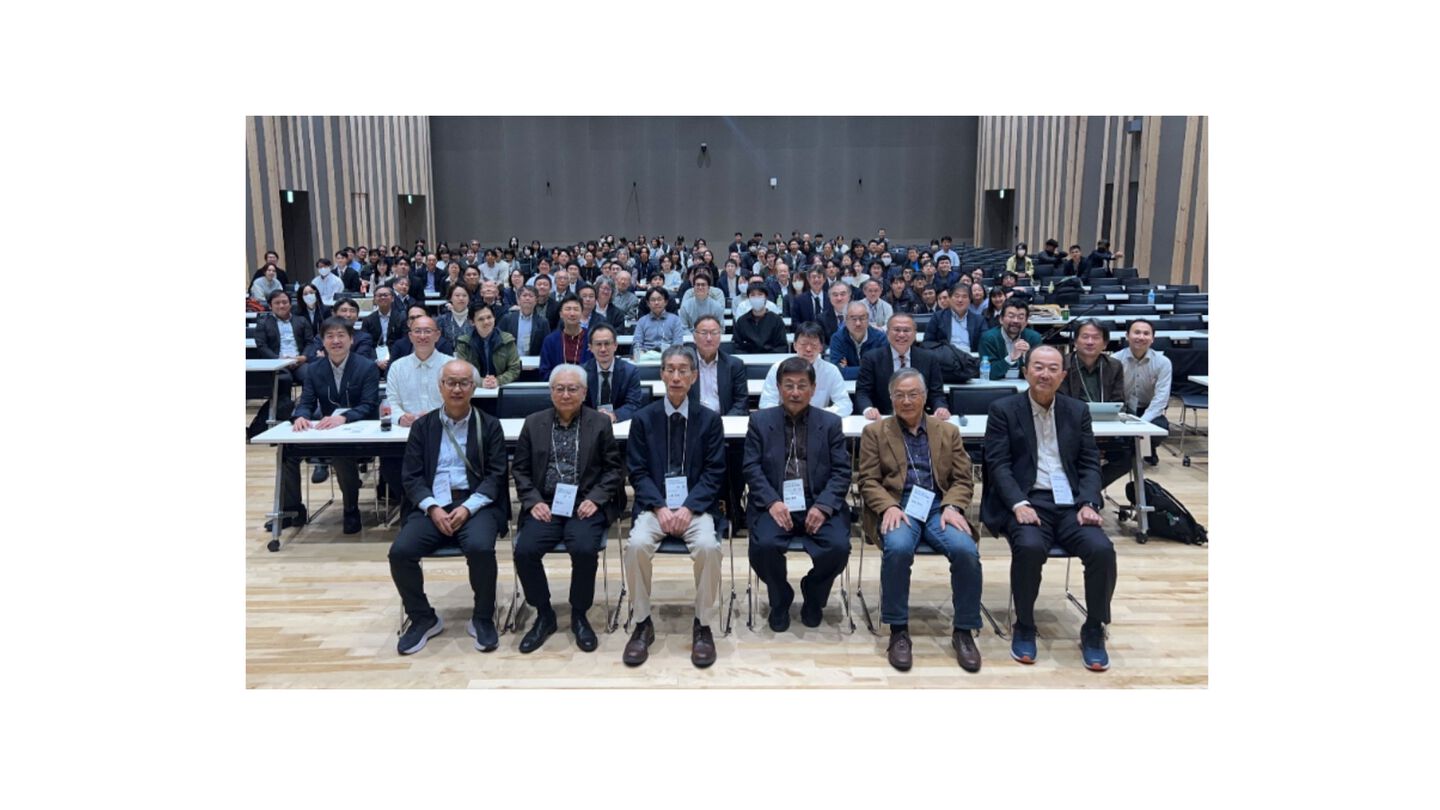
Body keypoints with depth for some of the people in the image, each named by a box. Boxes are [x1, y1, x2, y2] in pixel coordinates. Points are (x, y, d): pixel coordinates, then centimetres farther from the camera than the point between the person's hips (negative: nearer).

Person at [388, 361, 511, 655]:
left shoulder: (489, 425, 6)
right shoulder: (423, 426, 11)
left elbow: (495, 475, -1)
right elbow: (412, 476, 5)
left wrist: (467, 508, -15)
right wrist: (433, 508, -12)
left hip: (476, 503, -2)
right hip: (433, 504, 3)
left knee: (480, 548, -32)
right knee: (400, 551, -22)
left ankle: (483, 618, -6)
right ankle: (423, 618, 3)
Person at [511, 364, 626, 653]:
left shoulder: (600, 423, 5)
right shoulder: (533, 423, 10)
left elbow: (614, 469, 5)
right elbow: (521, 470, 10)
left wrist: (595, 499, -9)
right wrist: (533, 501, -5)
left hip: (584, 505, -2)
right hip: (545, 505, 2)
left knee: (584, 550, -29)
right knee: (524, 551, -23)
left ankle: (579, 615, -3)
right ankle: (544, 615, 1)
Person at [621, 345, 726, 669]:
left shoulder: (709, 419, 4)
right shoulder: (643, 418, 5)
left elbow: (713, 473, 1)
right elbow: (638, 472, 2)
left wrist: (689, 508, -14)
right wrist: (660, 507, -13)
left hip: (696, 505, 0)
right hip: (654, 504, 1)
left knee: (708, 545, -30)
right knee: (637, 545, -29)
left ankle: (703, 625, -10)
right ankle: (643, 623, -9)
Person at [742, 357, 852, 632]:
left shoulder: (831, 423, 10)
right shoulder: (760, 421, 8)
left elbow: (841, 471, 3)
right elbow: (752, 468, 1)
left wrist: (823, 506, -14)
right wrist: (772, 502, -16)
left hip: (818, 505, 1)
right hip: (775, 504, -1)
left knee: (838, 547, -26)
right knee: (764, 545, -29)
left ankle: (813, 595, 10)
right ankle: (780, 599, 4)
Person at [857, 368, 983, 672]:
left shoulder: (948, 432, 17)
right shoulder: (875, 432, 12)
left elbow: (963, 480, 12)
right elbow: (867, 480, 4)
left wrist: (952, 507, -9)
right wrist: (889, 507, -14)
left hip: (938, 507, 2)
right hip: (898, 508, -2)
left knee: (966, 550, -29)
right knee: (897, 548, -35)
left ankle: (964, 630, -10)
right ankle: (898, 630, -19)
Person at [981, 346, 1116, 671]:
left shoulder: (1078, 411, 15)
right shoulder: (1003, 410, 4)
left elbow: (1090, 463, 11)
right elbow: (998, 464, -3)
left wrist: (1088, 503, -7)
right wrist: (1019, 504, -18)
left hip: (1071, 503, 3)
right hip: (1027, 501, -3)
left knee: (1102, 549, -24)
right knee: (1030, 546, -33)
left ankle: (1093, 631, -2)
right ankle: (1024, 628, -9)